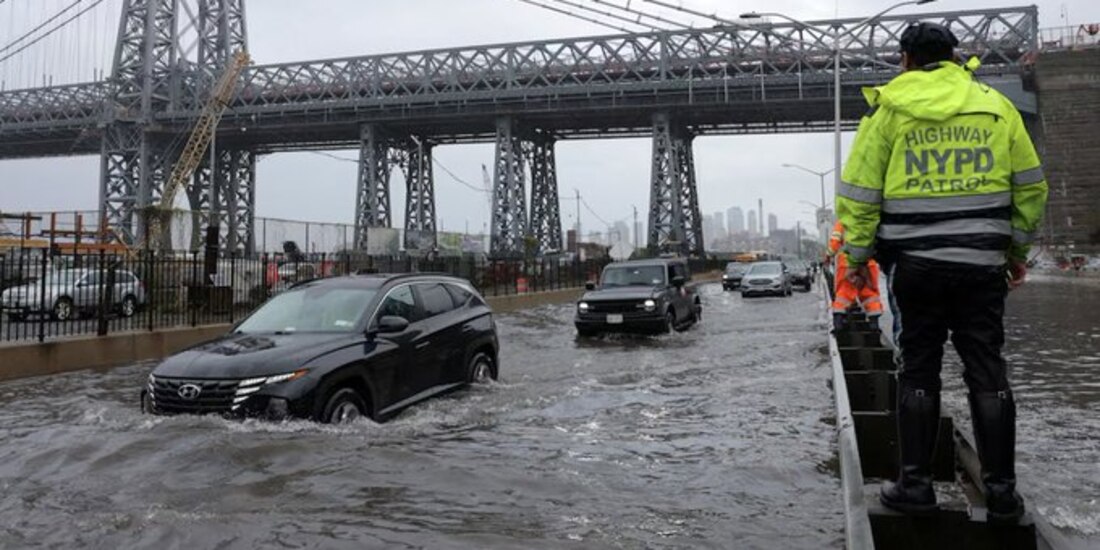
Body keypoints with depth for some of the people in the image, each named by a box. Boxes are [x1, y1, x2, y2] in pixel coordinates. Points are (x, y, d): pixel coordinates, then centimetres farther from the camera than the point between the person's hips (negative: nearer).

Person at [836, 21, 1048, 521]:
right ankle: (1001, 490, 12)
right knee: (987, 371, 7)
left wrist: (857, 255, 6)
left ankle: (915, 484, 10)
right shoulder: (995, 105, 8)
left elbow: (859, 192, -3)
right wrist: (1017, 248, 21)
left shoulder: (888, 109, 0)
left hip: (915, 263, -2)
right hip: (982, 262, 2)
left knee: (918, 372, 6)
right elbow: (1031, 186, 11)